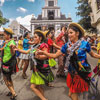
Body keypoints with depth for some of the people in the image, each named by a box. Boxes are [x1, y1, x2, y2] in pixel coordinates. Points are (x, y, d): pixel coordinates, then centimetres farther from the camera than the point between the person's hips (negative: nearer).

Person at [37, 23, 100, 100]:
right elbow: (55, 55, 0)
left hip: (83, 73, -3)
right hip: (72, 73, 4)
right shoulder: (67, 46, -1)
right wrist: (43, 52, -10)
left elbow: (93, 54, 6)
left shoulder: (85, 44, -9)